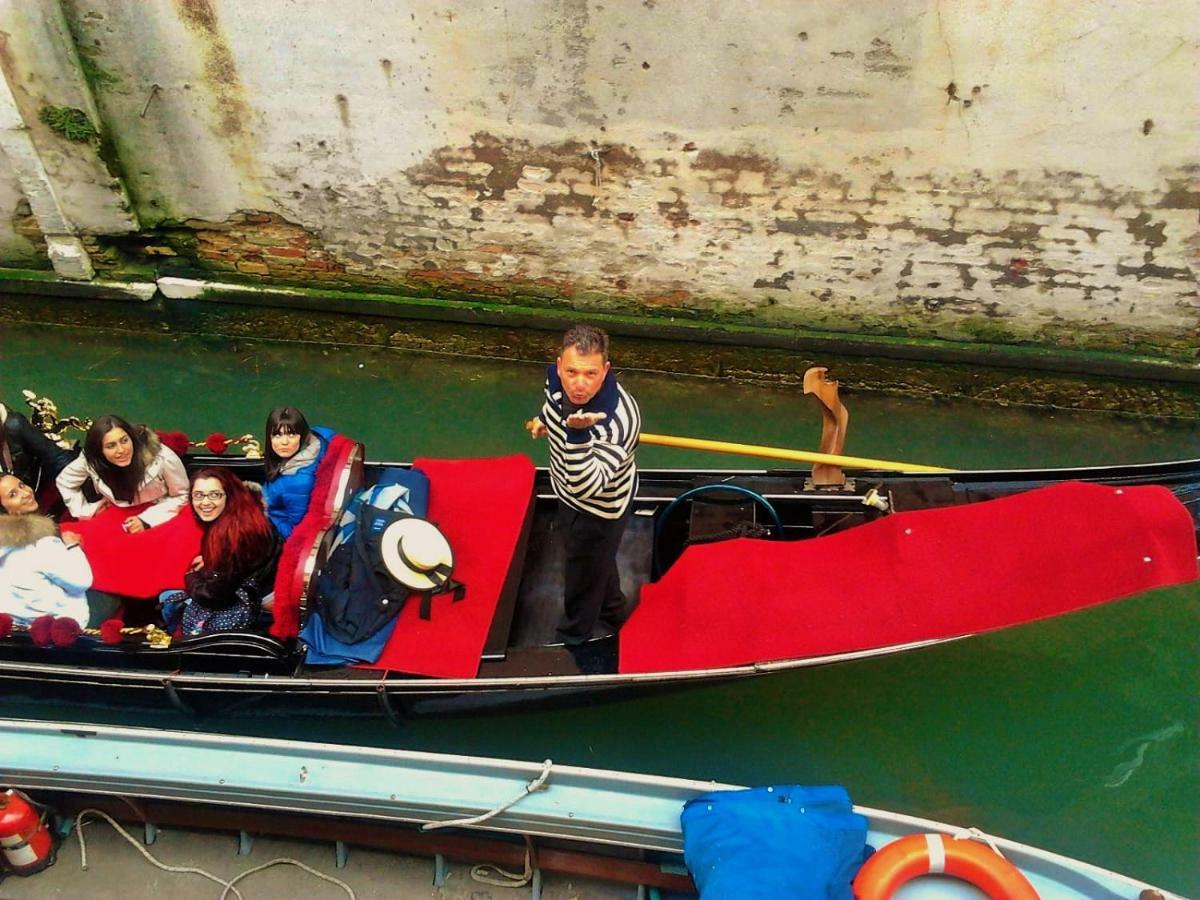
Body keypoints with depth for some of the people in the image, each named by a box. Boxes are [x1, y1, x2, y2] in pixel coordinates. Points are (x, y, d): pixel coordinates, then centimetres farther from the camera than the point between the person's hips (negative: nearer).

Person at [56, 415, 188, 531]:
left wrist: (146, 520, -23)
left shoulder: (163, 458, -28)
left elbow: (181, 496, -14)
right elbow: (65, 481, 3)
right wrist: (85, 511, -4)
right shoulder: (92, 461, -19)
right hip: (118, 518, 2)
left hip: (159, 516, -2)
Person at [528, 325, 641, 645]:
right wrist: (545, 420, 17)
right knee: (598, 561, 33)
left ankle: (574, 634, 53)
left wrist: (578, 433, -59)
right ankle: (613, 612, 62)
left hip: (599, 510, -7)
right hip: (570, 495, 7)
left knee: (585, 570, 22)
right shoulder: (556, 376, -23)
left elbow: (585, 487, -48)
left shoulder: (618, 420, -44)